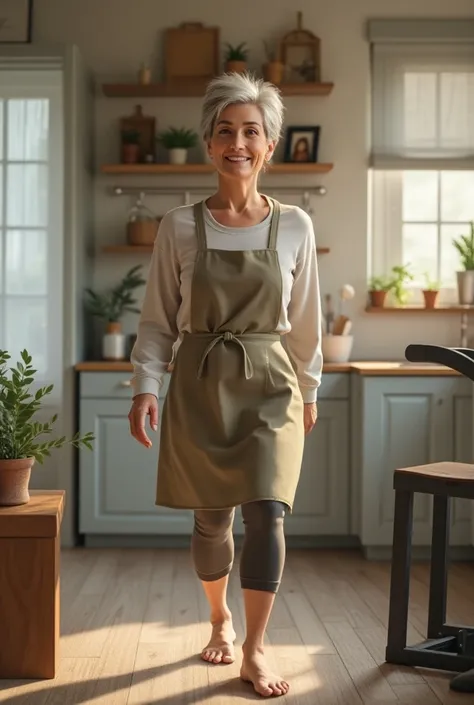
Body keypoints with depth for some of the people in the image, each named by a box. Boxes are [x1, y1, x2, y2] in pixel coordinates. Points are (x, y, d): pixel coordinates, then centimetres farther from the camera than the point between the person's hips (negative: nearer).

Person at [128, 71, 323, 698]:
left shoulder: (294, 227, 0)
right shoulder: (180, 227, -2)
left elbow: (305, 321, 8)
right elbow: (158, 320, 1)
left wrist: (308, 390, 13)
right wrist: (145, 386, -9)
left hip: (270, 386, 0)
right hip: (199, 385, 0)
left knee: (266, 512, -10)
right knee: (211, 518, 9)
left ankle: (254, 651, 5)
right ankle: (220, 620, 35)